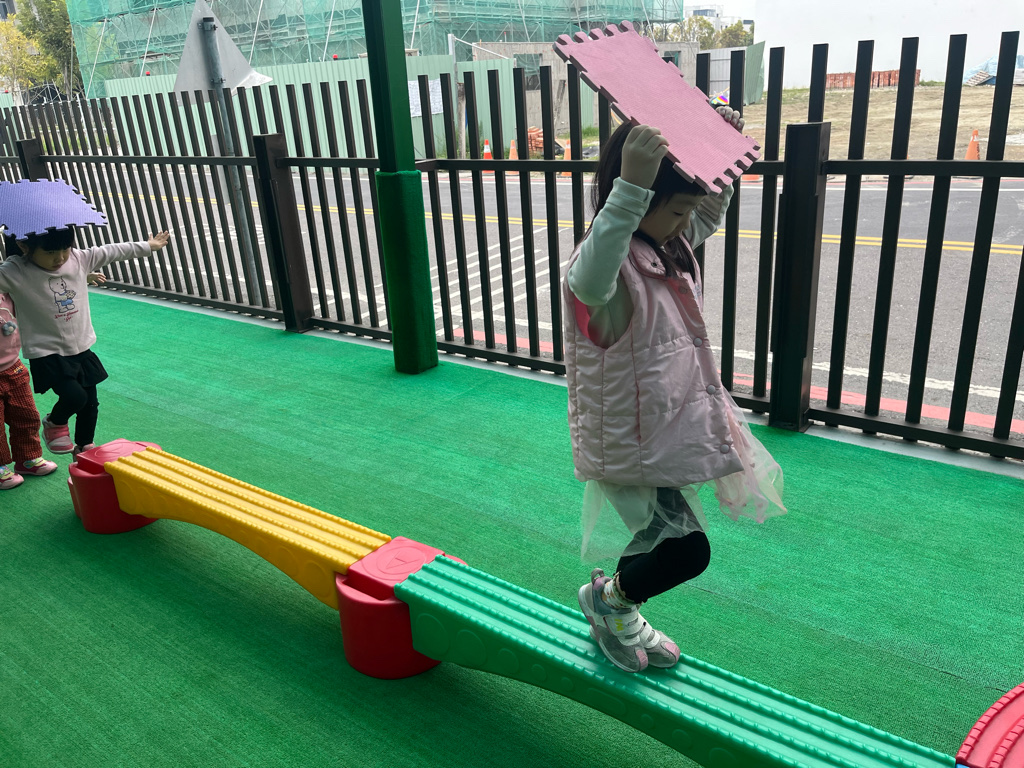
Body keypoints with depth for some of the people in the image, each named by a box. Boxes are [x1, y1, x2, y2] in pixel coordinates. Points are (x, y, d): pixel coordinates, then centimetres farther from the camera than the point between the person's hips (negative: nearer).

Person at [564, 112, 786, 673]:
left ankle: (615, 604, 49)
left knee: (671, 542, 23)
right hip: (627, 444, -9)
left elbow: (713, 208, 22)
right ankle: (610, 600, 27)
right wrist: (631, 186, -63)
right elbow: (591, 280, -53)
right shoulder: (603, 264, -27)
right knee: (687, 549, -2)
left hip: (668, 431, 9)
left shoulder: (669, 248, 3)